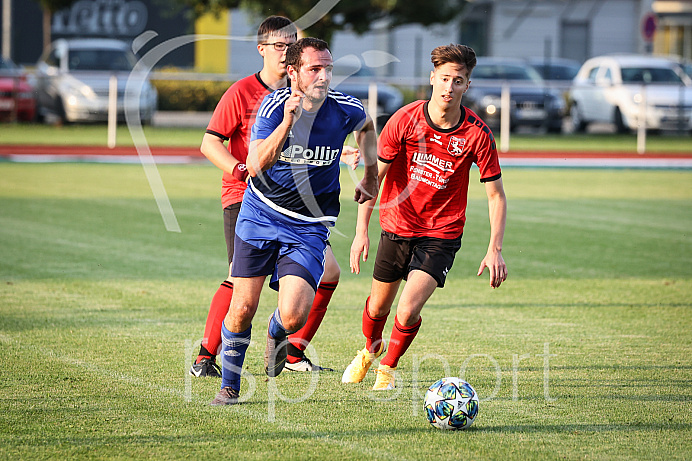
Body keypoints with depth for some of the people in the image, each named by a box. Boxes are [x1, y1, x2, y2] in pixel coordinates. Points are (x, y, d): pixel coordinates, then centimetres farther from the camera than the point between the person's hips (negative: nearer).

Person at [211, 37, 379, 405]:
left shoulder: (345, 109, -9)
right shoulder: (274, 106, -15)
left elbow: (366, 127, 18)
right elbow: (255, 165, -28)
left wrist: (371, 176, 23)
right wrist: (287, 122, -37)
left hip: (308, 227, 0)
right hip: (260, 216, 0)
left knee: (293, 316, -17)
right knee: (242, 309, -1)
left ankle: (277, 334, 21)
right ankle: (229, 385, 23)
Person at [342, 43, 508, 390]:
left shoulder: (477, 134, -14)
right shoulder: (405, 120, -12)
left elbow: (495, 194, -6)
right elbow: (374, 175, -6)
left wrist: (495, 250, -15)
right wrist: (361, 231, -13)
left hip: (442, 235, -2)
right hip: (397, 226, 2)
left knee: (408, 310, -17)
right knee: (378, 306, 15)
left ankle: (388, 367, 13)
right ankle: (370, 350, 50)